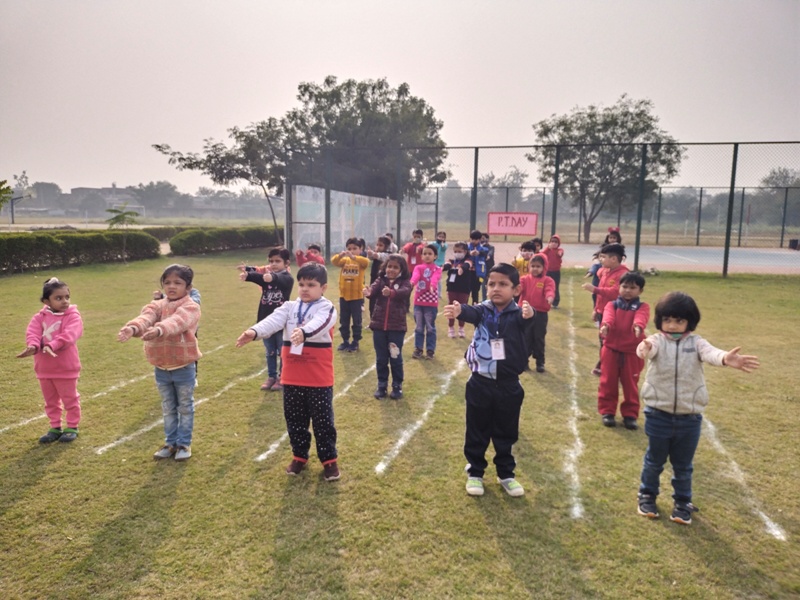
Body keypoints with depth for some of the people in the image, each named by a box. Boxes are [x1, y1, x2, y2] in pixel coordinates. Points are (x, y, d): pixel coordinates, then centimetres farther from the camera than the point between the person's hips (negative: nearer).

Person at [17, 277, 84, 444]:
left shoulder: (73, 316, -10)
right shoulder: (39, 317, 3)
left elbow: (69, 334, -27)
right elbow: (32, 332, -13)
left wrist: (52, 345, -41)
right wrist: (33, 346, -35)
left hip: (66, 368, -4)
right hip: (44, 368, 5)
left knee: (70, 399, 8)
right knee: (50, 401, 16)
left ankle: (72, 427, 22)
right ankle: (55, 427, 30)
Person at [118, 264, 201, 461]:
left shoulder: (190, 307, -12)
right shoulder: (157, 306, 3)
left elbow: (177, 321, -35)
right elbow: (146, 318, -20)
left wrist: (159, 330, -56)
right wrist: (133, 327, -44)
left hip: (184, 367, -5)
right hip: (161, 368, 5)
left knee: (185, 407, 10)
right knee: (168, 408, 18)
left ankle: (184, 443, 24)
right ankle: (170, 443, 32)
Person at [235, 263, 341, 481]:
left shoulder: (327, 308, -7)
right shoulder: (289, 307, 7)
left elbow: (318, 324, -30)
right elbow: (273, 320, -13)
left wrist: (303, 332, -52)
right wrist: (254, 332, -33)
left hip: (319, 378, -4)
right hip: (292, 376, 5)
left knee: (323, 420, 7)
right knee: (294, 419, 16)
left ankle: (329, 460, 23)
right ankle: (299, 456, 34)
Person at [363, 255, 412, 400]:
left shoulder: (404, 282, -3)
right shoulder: (380, 280, 4)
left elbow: (404, 292, -26)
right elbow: (374, 288, -17)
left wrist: (391, 292, -48)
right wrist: (369, 292, -42)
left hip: (397, 326, -2)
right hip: (378, 324, 2)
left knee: (395, 358, 6)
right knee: (381, 358, 11)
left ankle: (397, 386, 20)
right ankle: (382, 385, 24)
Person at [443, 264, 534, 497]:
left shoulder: (516, 314, -8)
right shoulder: (483, 310, -6)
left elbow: (523, 317, -31)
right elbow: (472, 313, -28)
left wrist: (528, 314, -56)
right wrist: (459, 311, -52)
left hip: (508, 386, 0)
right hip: (480, 383, 0)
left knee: (505, 434, 16)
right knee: (476, 433, 13)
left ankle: (506, 474, 35)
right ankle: (475, 473, 31)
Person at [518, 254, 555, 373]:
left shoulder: (547, 280, -2)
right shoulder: (525, 279, 4)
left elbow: (550, 290, -19)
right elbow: (518, 287, -13)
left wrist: (550, 297, -42)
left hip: (541, 314, -1)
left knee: (539, 338, 7)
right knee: (525, 338, 9)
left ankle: (540, 362, 19)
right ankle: (524, 361, 20)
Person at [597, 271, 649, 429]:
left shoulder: (642, 307, 1)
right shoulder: (612, 305, 4)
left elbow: (641, 317, -24)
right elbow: (608, 315, -20)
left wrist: (638, 326, -48)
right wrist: (605, 325, -43)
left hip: (632, 352, -1)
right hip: (611, 350, 1)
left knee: (630, 385, 8)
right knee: (608, 383, 7)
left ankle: (630, 415, 21)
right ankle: (607, 412, 20)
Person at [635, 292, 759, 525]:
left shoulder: (696, 342, -5)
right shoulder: (657, 341, -9)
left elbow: (710, 353, -27)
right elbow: (650, 348, -33)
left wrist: (725, 358, -52)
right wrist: (644, 350, -60)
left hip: (689, 417, 1)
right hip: (658, 414, -1)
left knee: (683, 464, 16)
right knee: (654, 460, 16)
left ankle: (683, 502, 35)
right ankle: (647, 495, 37)